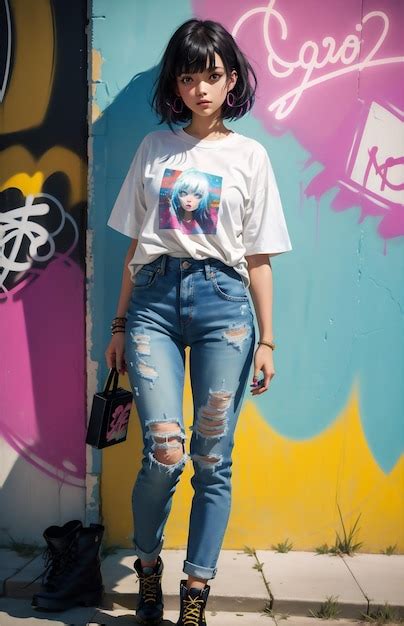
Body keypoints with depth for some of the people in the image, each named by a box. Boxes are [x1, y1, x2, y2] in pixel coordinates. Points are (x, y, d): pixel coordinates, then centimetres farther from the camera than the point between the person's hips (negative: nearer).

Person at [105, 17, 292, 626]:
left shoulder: (249, 155, 8)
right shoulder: (154, 147, 13)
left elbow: (258, 258, 7)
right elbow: (135, 245, 13)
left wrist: (266, 341, 3)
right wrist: (120, 325, 11)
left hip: (223, 300, 0)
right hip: (154, 297, 1)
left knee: (213, 461, 1)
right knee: (164, 455, -10)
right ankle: (148, 567, 19)